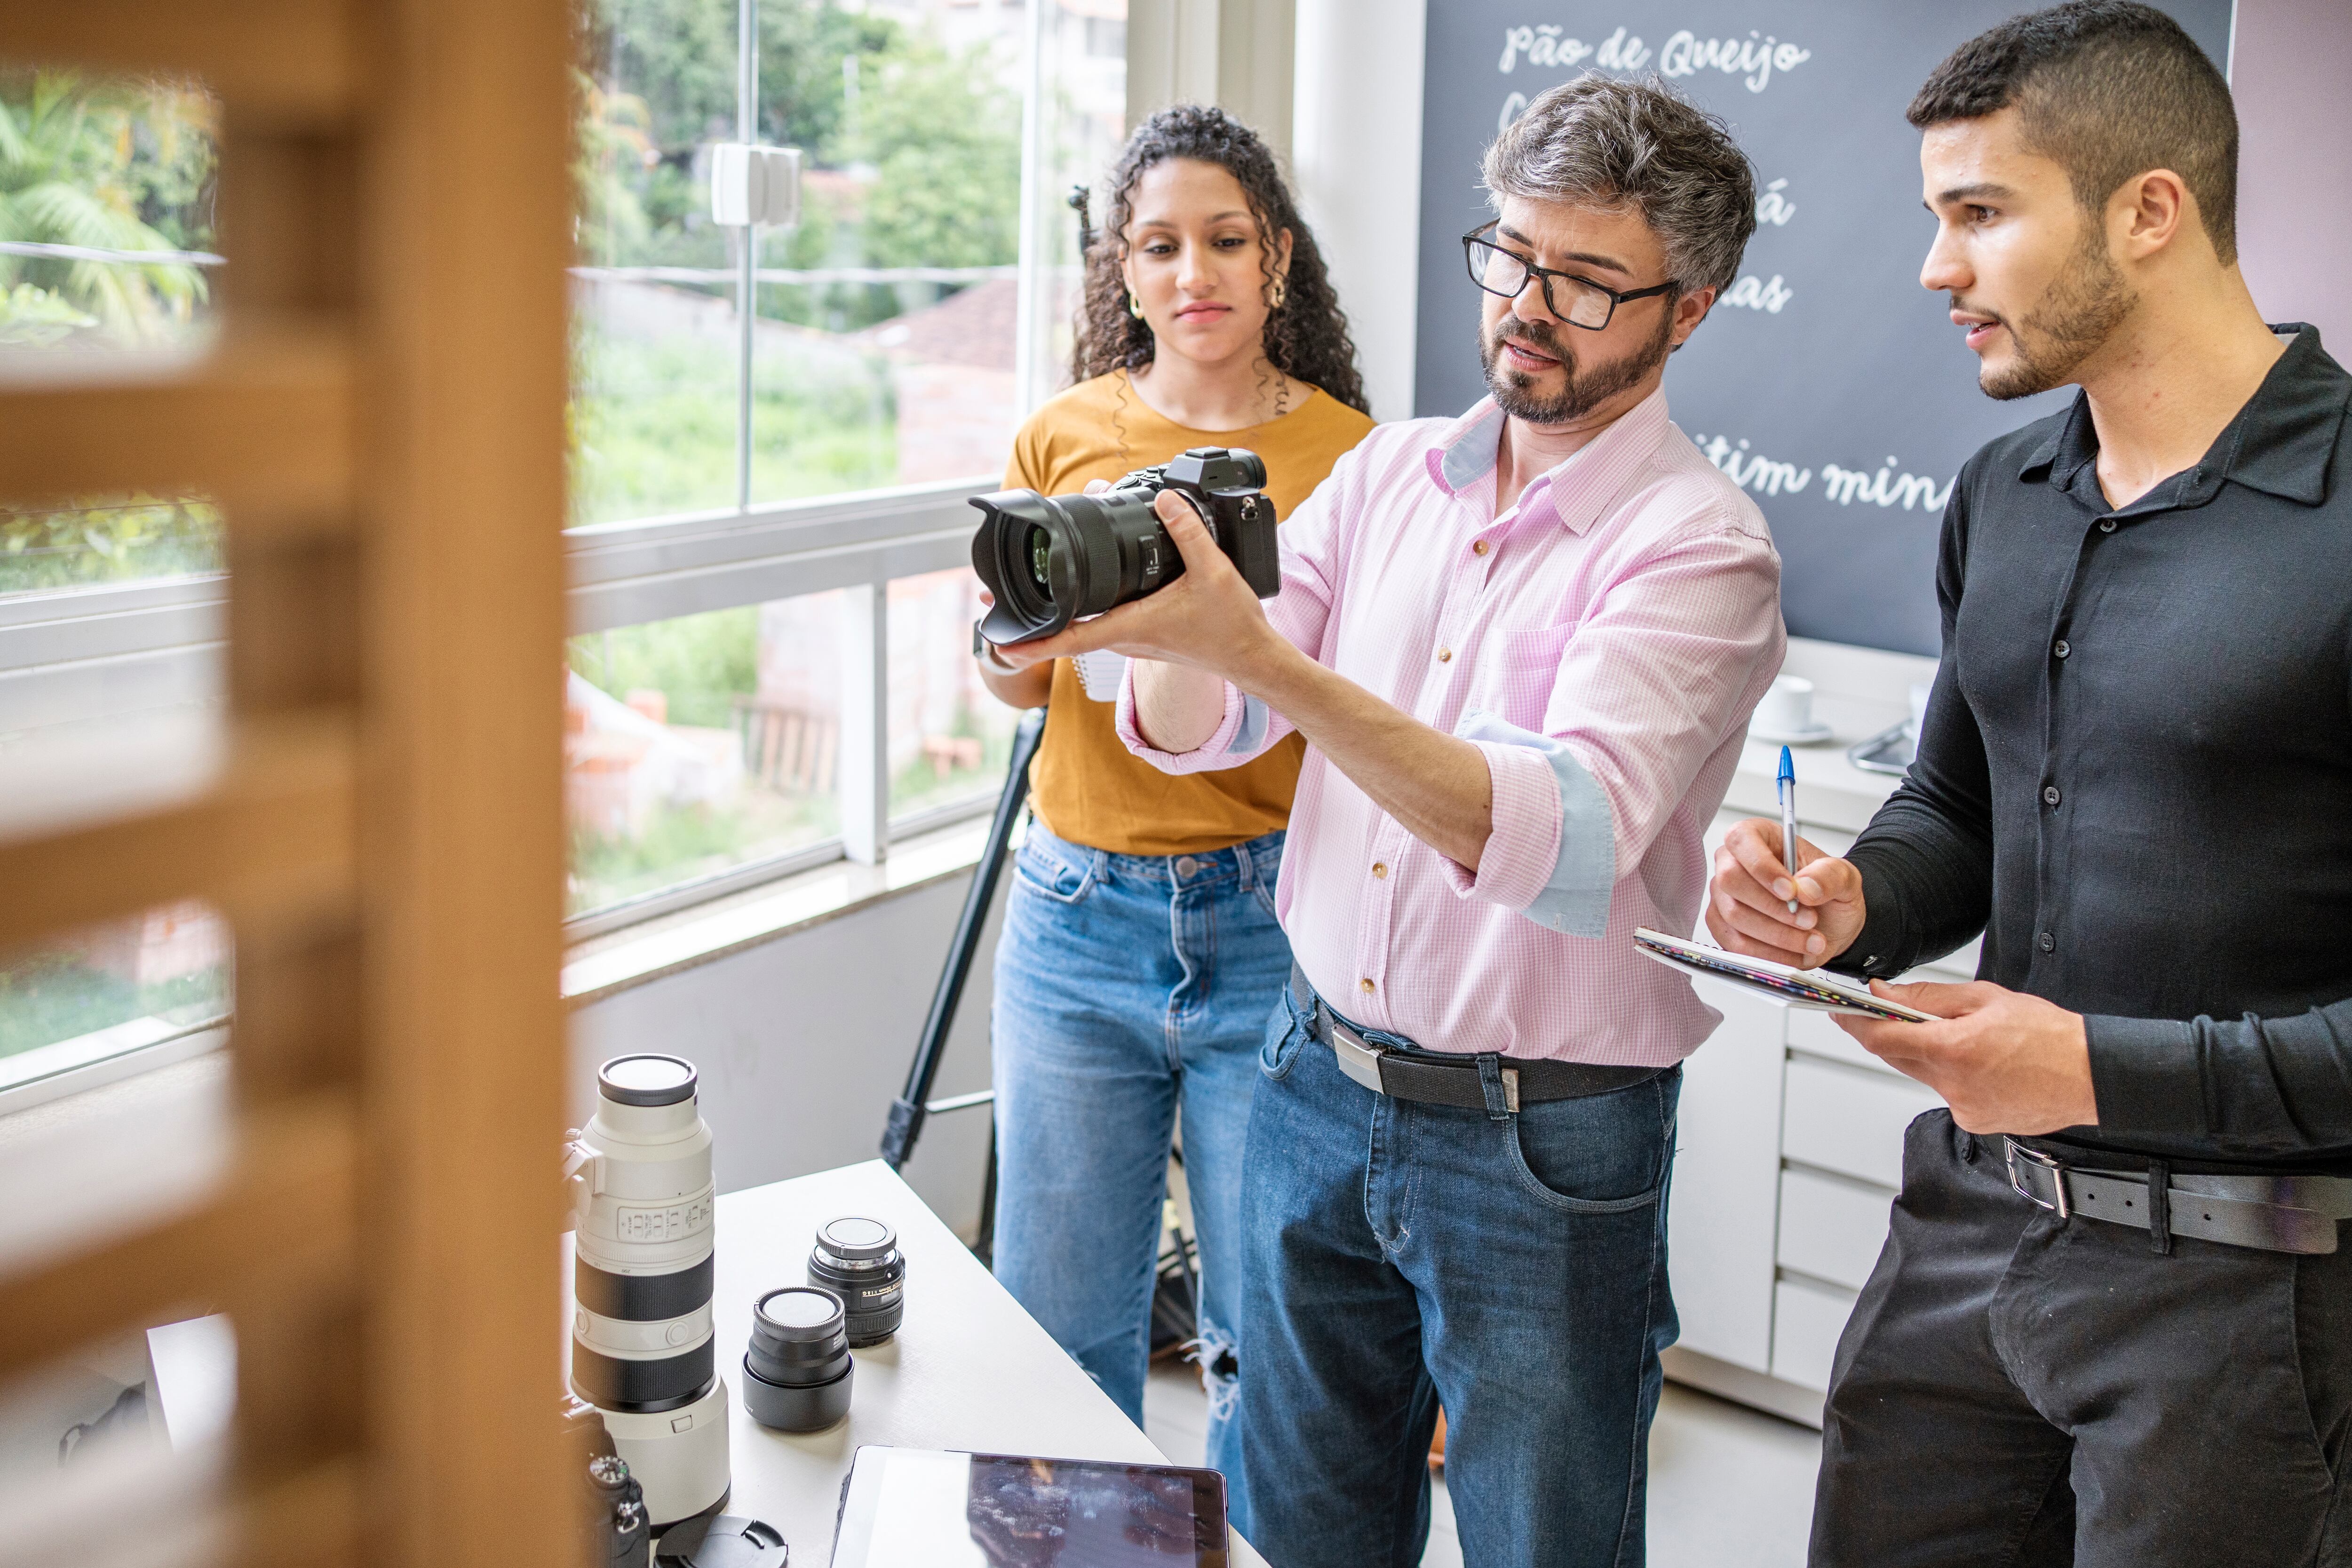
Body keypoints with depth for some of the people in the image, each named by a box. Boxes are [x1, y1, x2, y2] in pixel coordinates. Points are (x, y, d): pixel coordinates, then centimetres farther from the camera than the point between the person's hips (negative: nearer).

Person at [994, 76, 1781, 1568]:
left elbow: (1566, 841, -31)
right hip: (1319, 1085, 5)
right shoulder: (1388, 470, 4)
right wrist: (1179, 626, -25)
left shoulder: (1701, 545, -14)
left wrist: (1259, 651, -40)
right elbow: (1192, 734, -1)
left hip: (1542, 1146, -5)